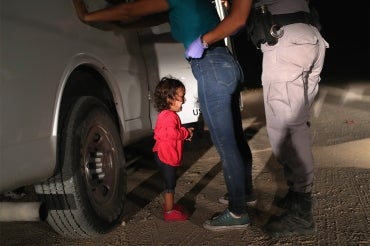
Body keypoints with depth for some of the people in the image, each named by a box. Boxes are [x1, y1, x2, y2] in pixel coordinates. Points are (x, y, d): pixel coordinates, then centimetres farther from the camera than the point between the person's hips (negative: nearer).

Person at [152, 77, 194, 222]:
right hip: (166, 155, -11)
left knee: (170, 182, 21)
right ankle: (169, 212, 7)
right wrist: (186, 132, -21)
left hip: (165, 155, 11)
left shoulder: (165, 114, 13)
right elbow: (172, 133, -37)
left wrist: (185, 132, 10)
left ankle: (169, 205, 33)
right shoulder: (169, 116, -22)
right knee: (170, 183, -2)